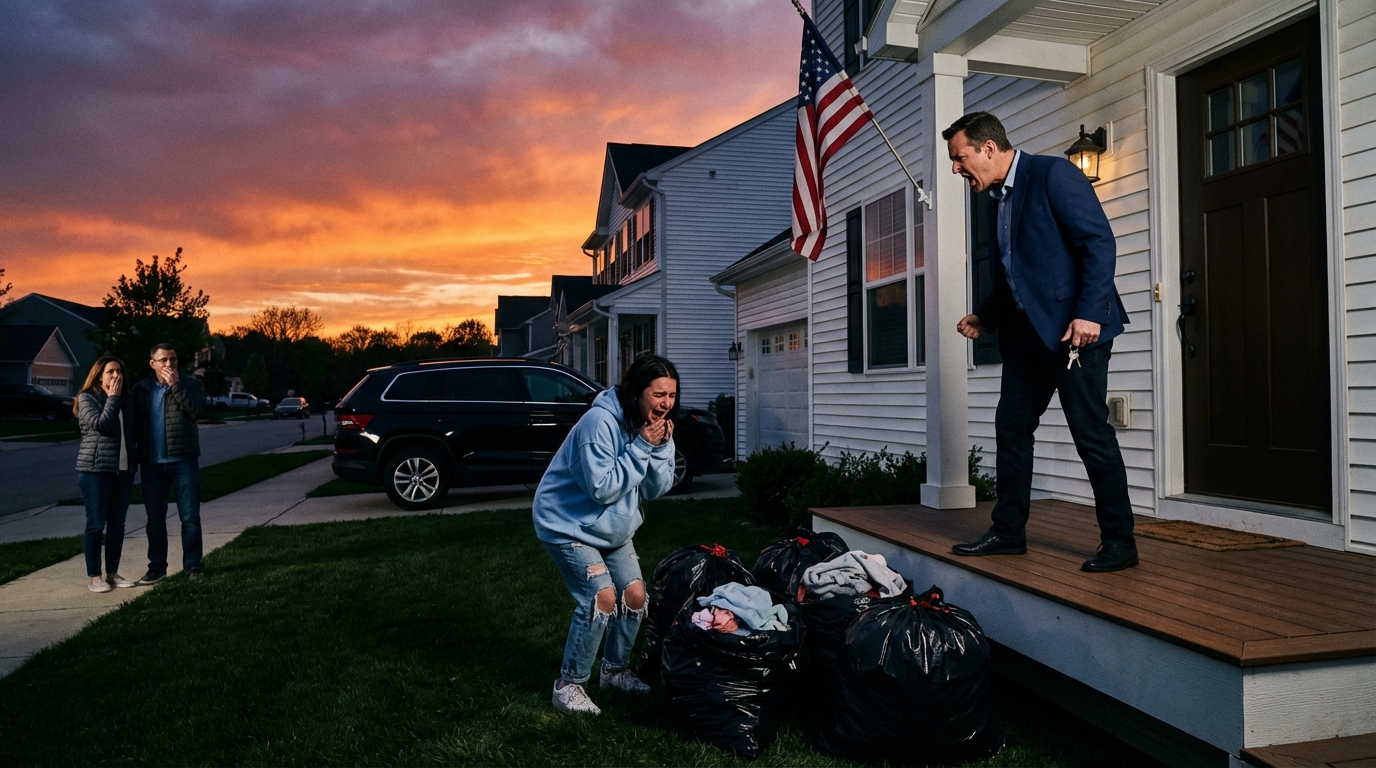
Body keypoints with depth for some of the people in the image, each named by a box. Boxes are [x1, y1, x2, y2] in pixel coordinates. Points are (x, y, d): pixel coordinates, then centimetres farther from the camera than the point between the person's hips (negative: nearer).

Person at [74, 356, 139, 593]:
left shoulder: (127, 400, 12)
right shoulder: (87, 398, -4)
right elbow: (100, 425, -19)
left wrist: (137, 457, 8)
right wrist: (112, 398, -12)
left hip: (124, 469, 5)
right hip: (95, 469, -5)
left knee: (117, 524, 9)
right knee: (96, 524, -1)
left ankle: (112, 573, 19)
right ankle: (94, 577, 8)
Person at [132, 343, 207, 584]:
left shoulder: (190, 384, 1)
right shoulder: (140, 390, 8)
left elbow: (197, 409, -17)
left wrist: (175, 384, -17)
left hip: (184, 462, -3)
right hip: (152, 464, 3)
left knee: (190, 516, 1)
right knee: (155, 519, 10)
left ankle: (193, 565, 9)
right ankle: (157, 567, 19)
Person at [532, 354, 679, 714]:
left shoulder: (655, 427, -5)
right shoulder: (600, 422, -29)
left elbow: (656, 489, -5)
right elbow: (601, 488, -31)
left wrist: (659, 448, -21)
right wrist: (641, 448, -31)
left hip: (613, 527, 8)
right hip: (568, 523, -8)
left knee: (635, 595, 4)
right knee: (602, 597, -18)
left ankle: (615, 670, 28)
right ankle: (568, 684, -1)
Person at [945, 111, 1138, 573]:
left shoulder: (1052, 174, -8)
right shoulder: (996, 199, 17)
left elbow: (1100, 242, -14)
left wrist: (1088, 313, -22)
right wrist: (984, 317, 11)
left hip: (1073, 326, -9)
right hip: (1027, 328, 9)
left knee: (1091, 433, -4)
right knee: (1011, 426, 9)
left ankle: (1119, 541, 8)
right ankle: (1008, 531, 20)